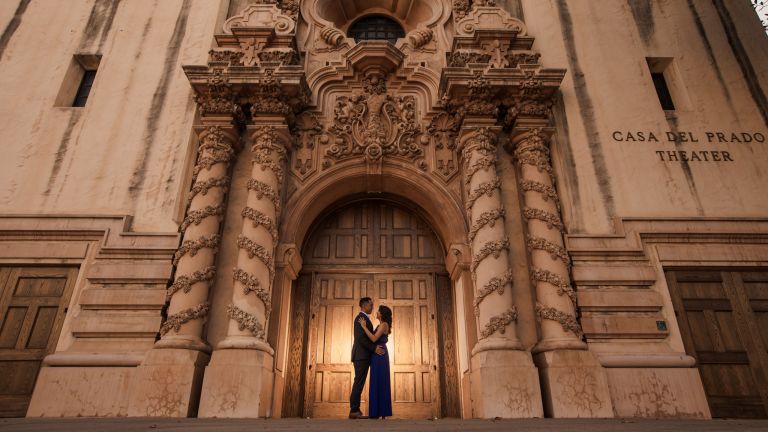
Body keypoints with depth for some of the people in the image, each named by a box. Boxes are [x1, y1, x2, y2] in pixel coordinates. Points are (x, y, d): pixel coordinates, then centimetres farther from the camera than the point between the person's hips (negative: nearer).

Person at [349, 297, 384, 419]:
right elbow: (360, 337, -21)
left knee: (359, 383, 9)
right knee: (359, 383, -7)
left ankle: (355, 410, 12)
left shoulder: (363, 318, 20)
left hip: (363, 356, 10)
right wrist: (374, 348, -20)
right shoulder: (361, 318, -12)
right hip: (361, 355, -10)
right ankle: (354, 410, -4)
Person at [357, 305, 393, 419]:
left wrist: (364, 326, -18)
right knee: (379, 382, 10)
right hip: (379, 355, 10)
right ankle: (380, 410, 15)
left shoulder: (384, 324, -12)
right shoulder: (381, 325, 17)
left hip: (380, 355, -10)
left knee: (379, 381, -5)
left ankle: (381, 411, -1)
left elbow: (374, 339, -22)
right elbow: (374, 338, 14)